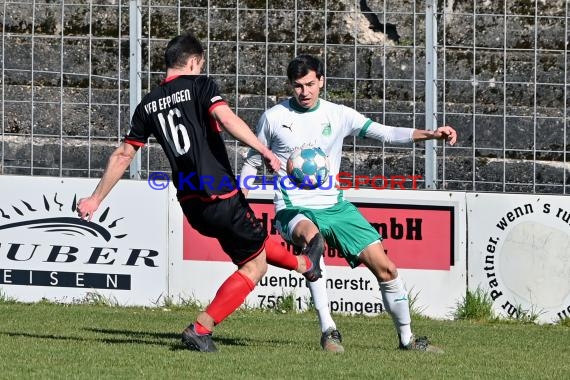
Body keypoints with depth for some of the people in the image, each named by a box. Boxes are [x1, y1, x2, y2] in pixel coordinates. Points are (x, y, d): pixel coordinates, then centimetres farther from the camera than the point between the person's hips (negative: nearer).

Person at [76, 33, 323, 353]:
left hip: (191, 204, 7)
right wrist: (264, 151, -25)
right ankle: (201, 329, -3)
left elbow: (122, 156, 12)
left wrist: (95, 199, 19)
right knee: (255, 265, 6)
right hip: (221, 197, -7)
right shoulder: (200, 85, -4)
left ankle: (304, 264, 49)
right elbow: (225, 117, -23)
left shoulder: (148, 105, 11)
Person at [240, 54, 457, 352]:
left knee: (385, 268, -2)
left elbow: (384, 133, -1)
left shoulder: (338, 115, 5)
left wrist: (430, 134, -15)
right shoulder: (274, 118, 1)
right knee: (312, 237, -41)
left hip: (335, 206, 4)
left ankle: (406, 337, 19)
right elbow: (252, 163, 13)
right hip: (294, 209, -4)